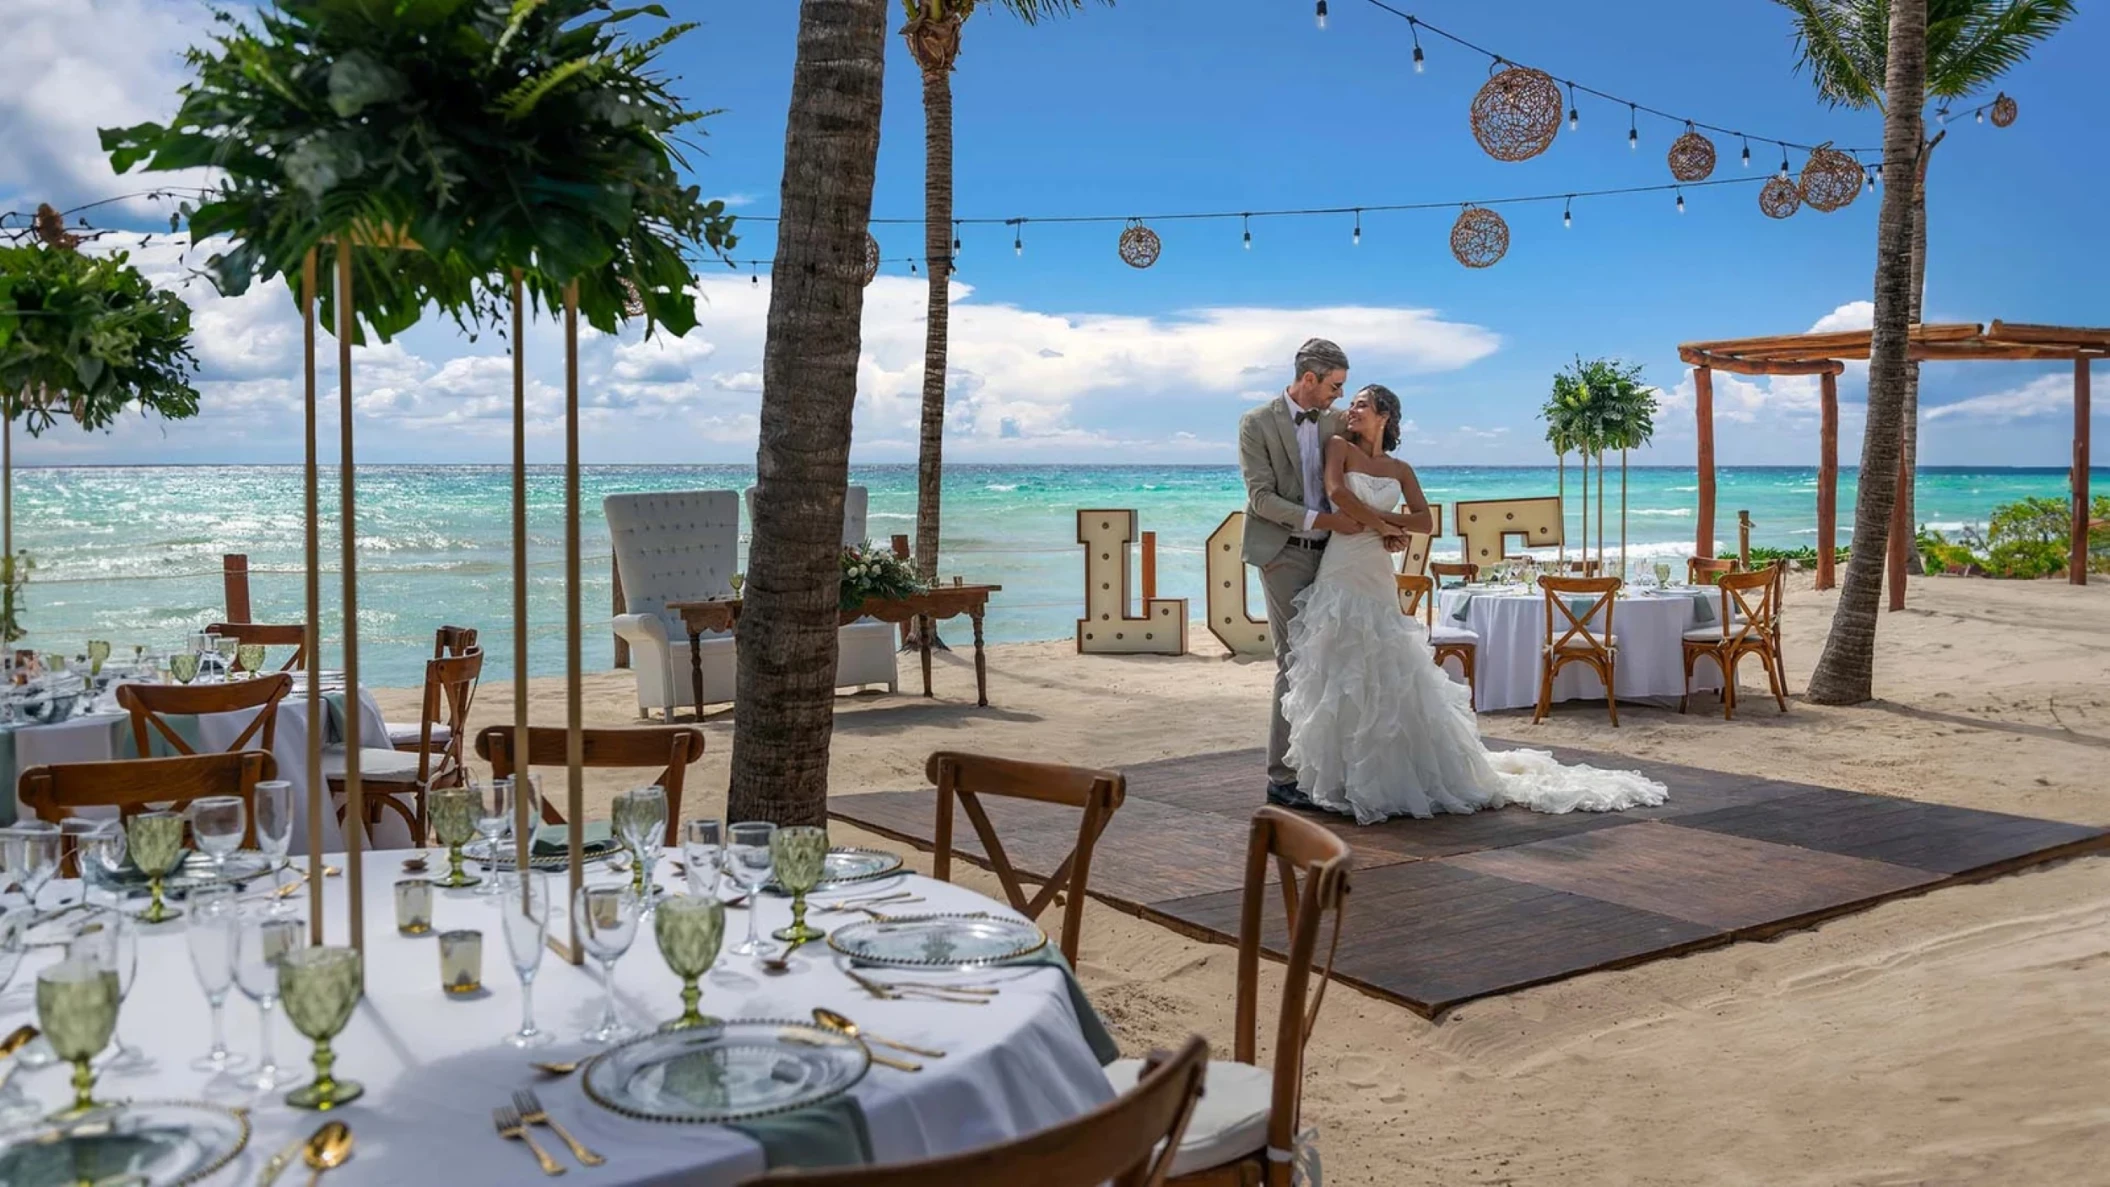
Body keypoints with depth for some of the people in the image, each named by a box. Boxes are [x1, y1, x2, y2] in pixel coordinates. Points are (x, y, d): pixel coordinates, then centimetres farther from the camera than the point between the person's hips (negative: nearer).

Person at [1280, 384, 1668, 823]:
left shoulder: (1399, 469, 14)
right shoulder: (1340, 448, 7)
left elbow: (1424, 520, 6)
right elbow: (1336, 491, -10)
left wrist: (1374, 520, -5)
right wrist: (1382, 521, -3)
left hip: (1377, 576, 2)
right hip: (1339, 574, -2)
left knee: (1388, 676, 2)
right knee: (1339, 676, -1)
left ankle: (1395, 776, 12)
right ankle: (1343, 778, 8)